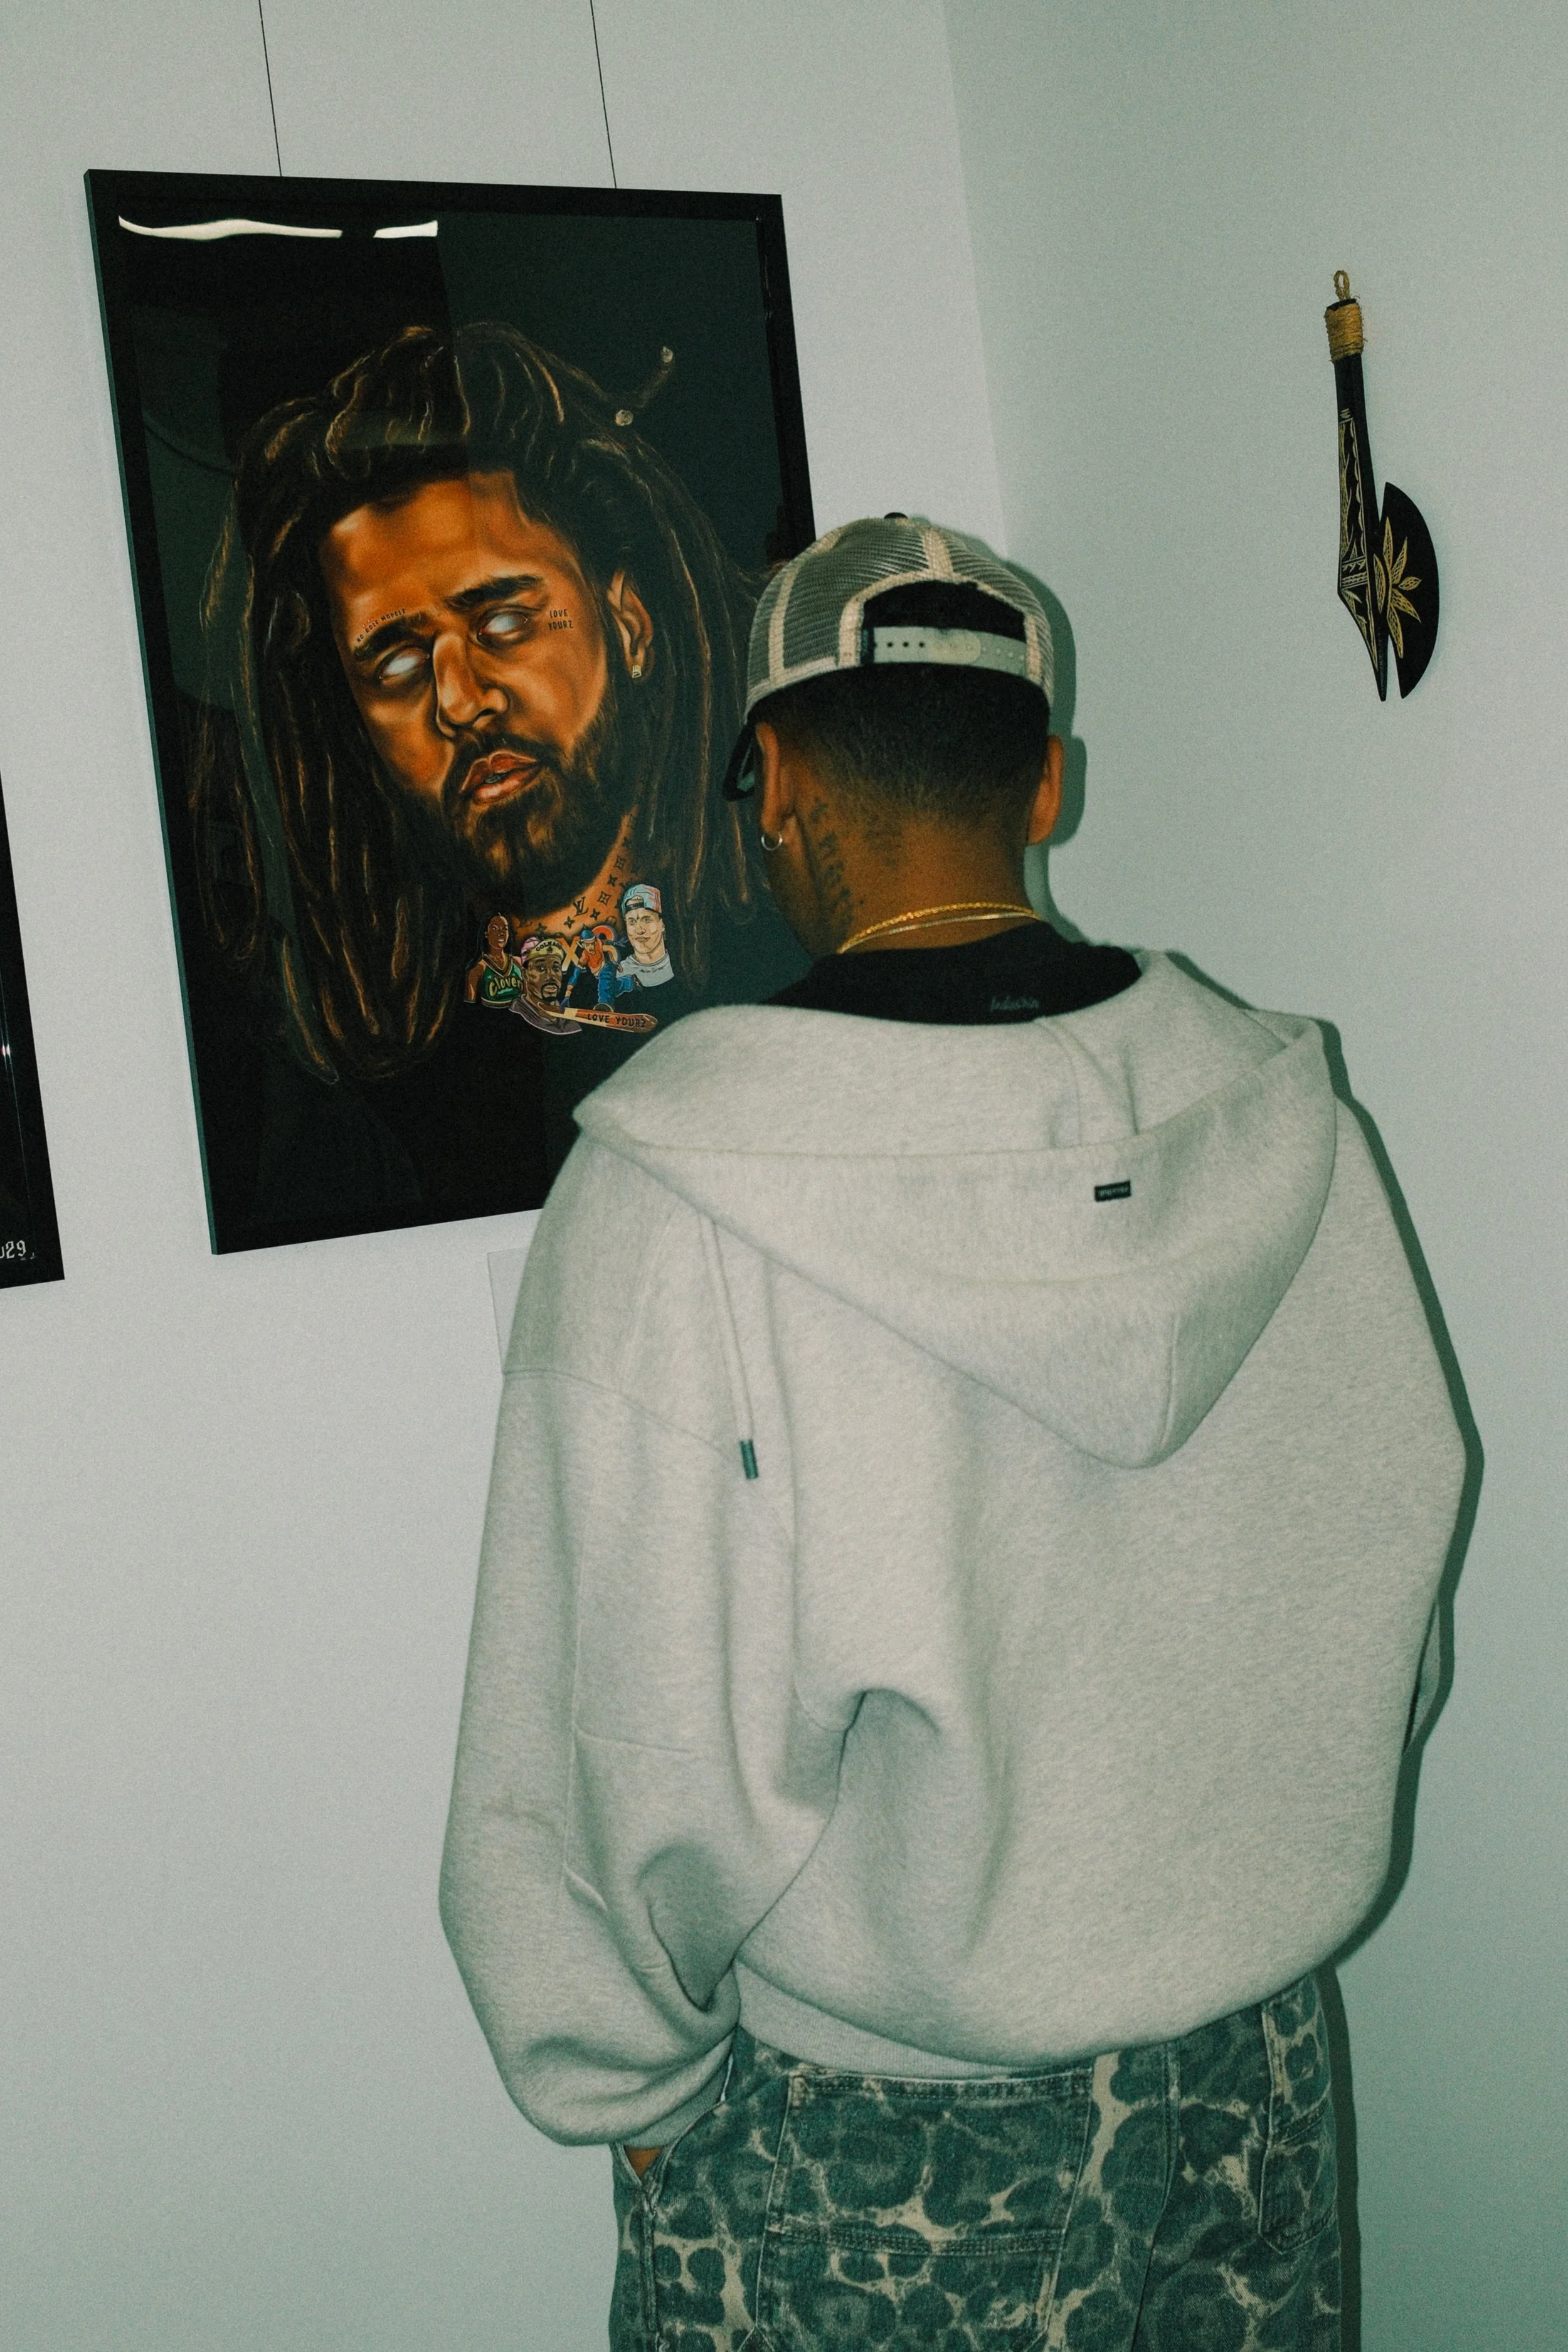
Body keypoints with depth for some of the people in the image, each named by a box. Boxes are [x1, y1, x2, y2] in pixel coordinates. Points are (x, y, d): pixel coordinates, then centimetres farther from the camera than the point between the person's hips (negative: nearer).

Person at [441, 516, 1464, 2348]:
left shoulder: (672, 1180, -23)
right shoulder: (1278, 1117, -8)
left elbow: (649, 1731, -19)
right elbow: (1392, 1573, 2)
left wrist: (620, 2075, -1)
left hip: (871, 2136, -4)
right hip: (1251, 2061, 5)